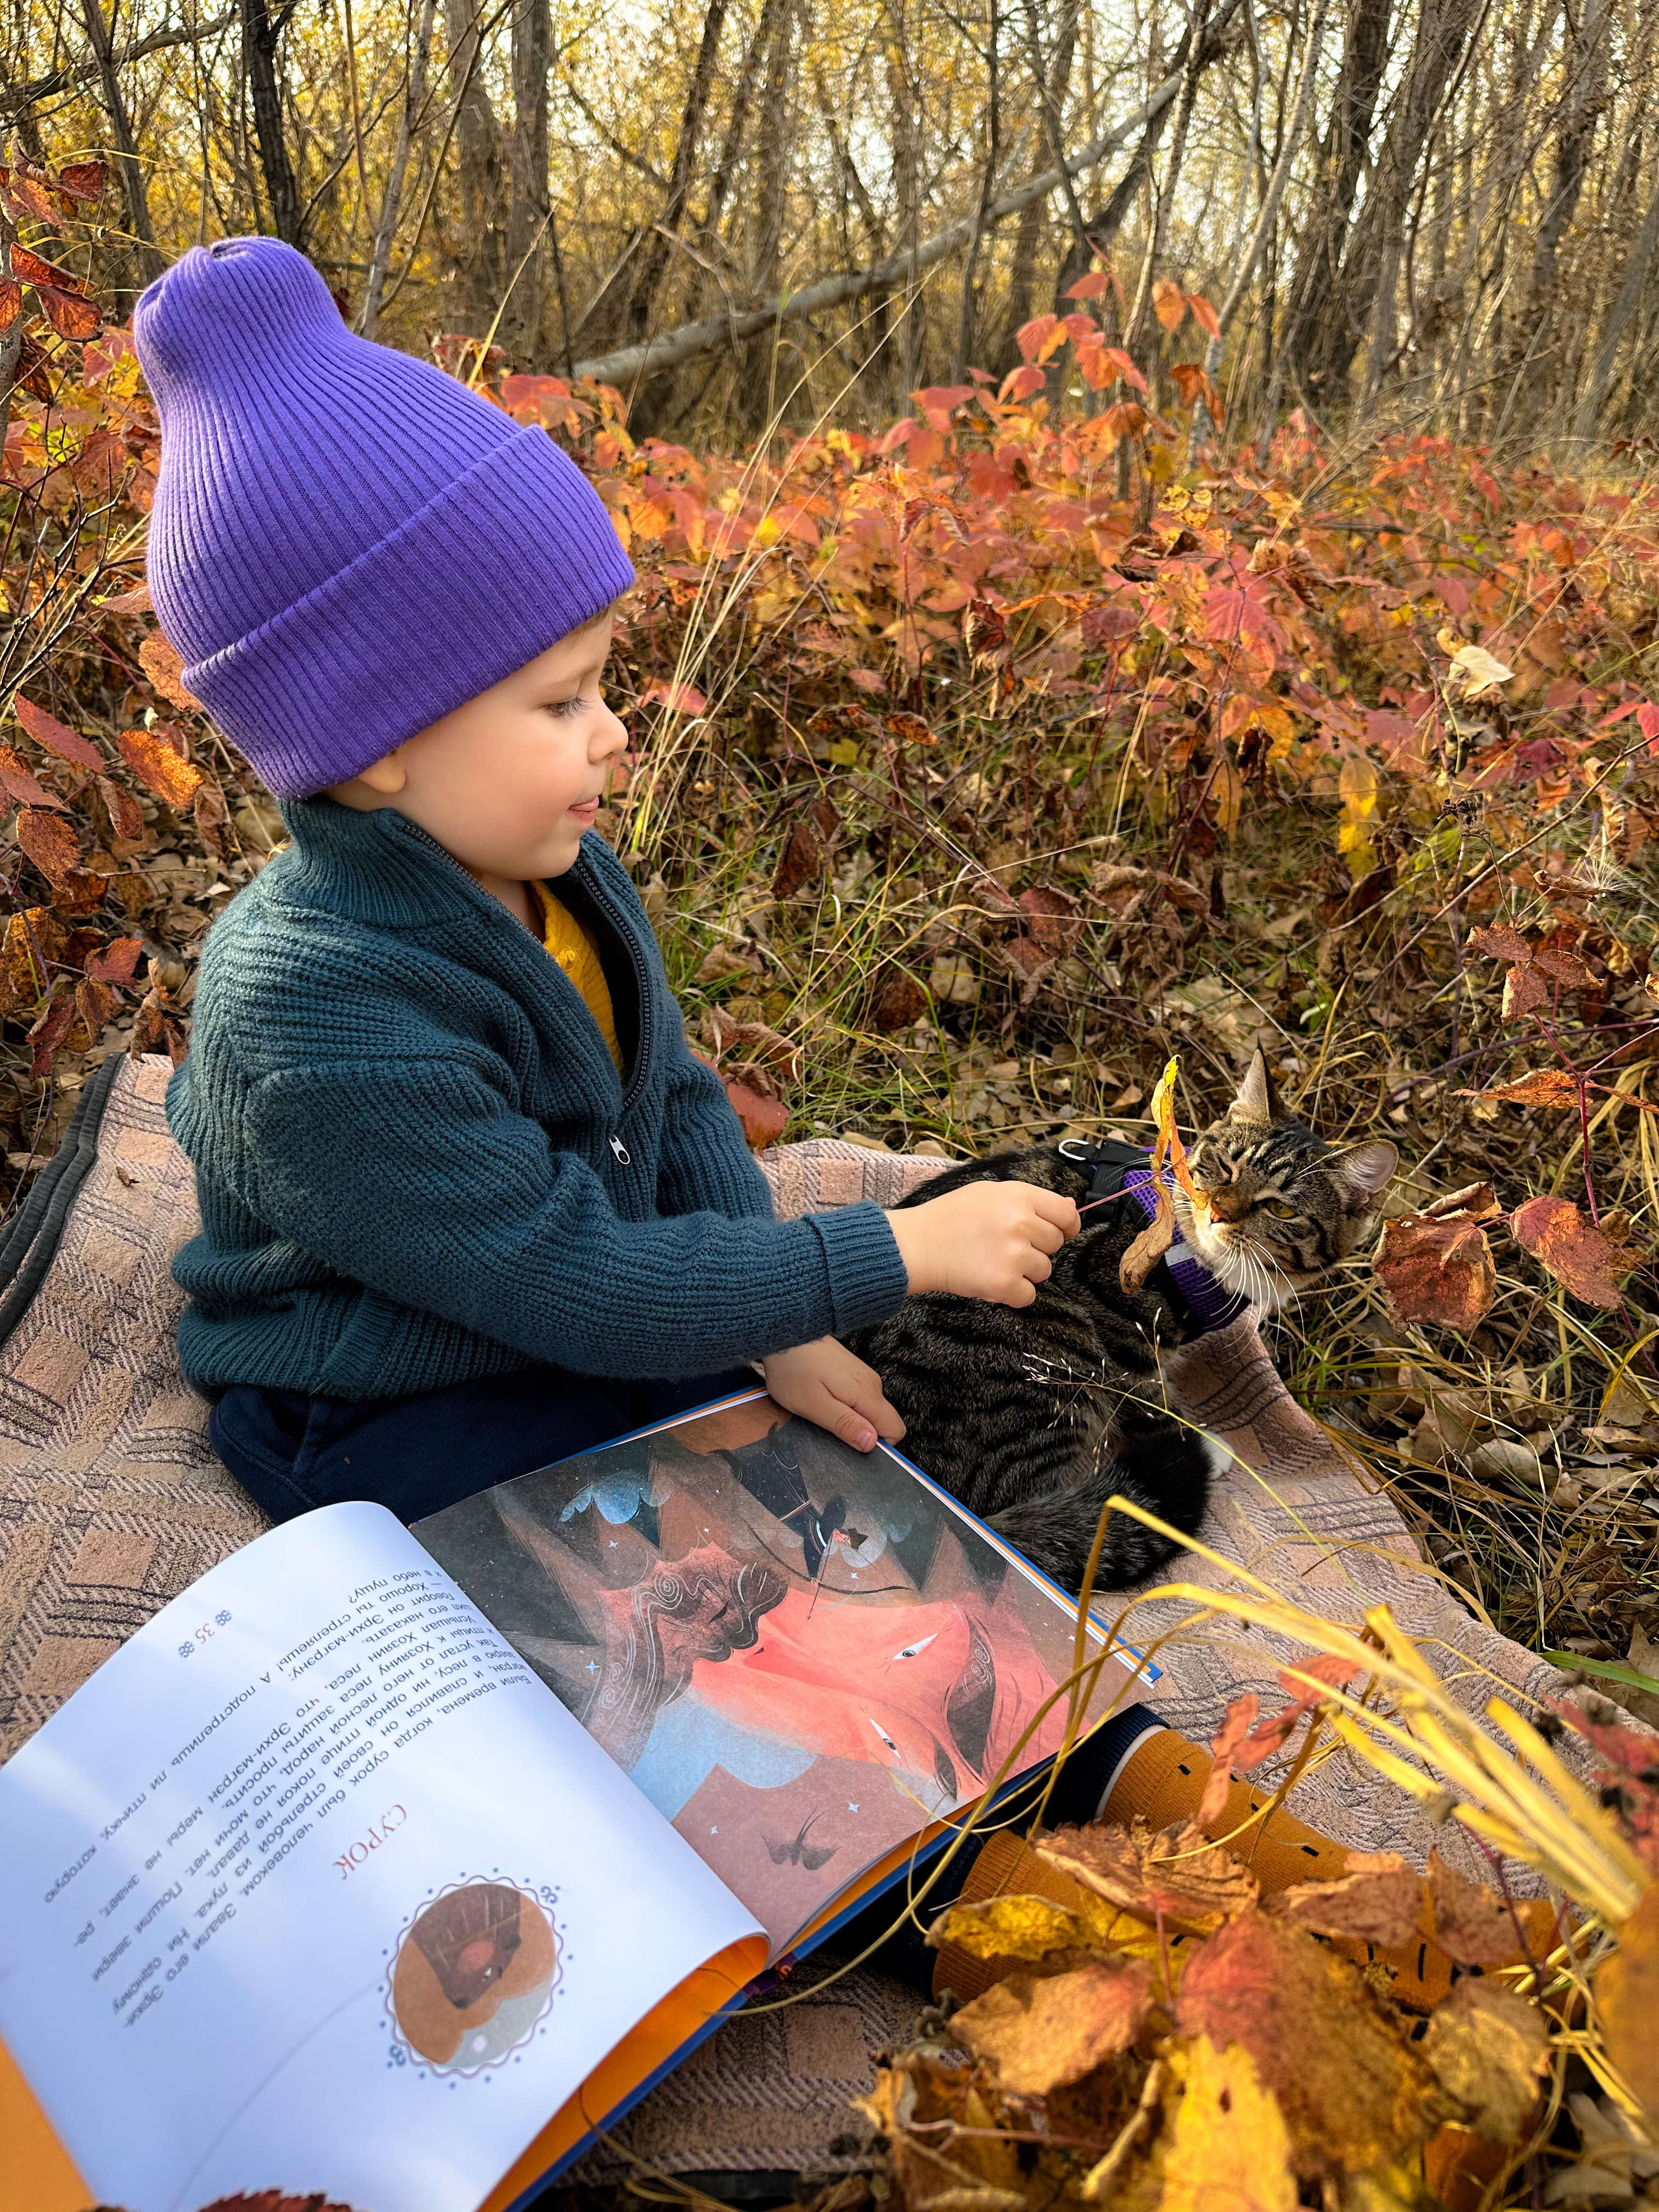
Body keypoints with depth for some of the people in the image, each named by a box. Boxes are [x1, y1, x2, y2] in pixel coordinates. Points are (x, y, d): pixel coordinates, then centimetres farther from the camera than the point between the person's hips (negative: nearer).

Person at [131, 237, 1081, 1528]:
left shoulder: (547, 866, -7)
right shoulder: (319, 1020, -34)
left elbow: (677, 1096, 2)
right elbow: (578, 1285, -31)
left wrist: (779, 1325, -11)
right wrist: (902, 1253, -28)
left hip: (598, 1336, 8)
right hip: (392, 1438, -7)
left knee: (864, 1470, 6)